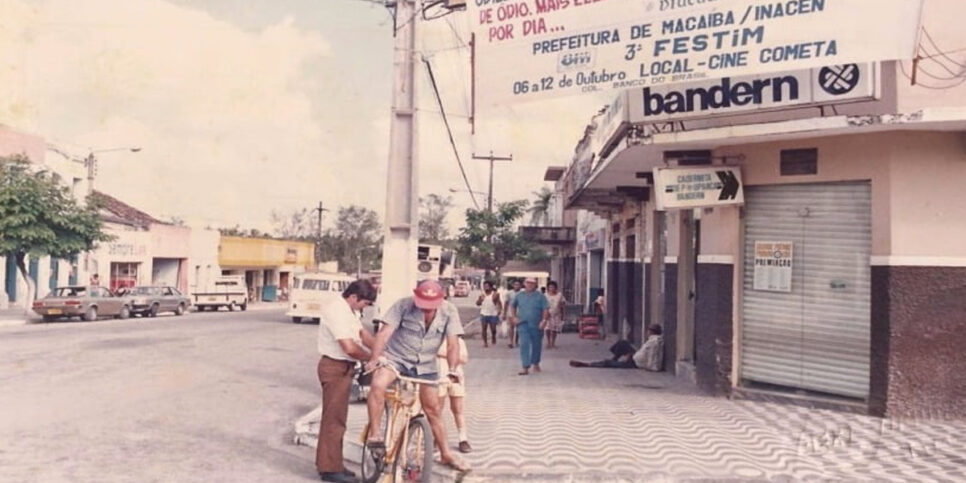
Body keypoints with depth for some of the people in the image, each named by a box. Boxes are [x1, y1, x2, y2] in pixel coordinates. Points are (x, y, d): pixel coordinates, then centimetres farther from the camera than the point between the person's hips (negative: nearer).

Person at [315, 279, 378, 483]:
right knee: (334, 419, -3)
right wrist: (372, 358, -13)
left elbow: (362, 333, 10)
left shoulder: (349, 310, 10)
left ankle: (329, 464, 29)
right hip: (335, 368, -10)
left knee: (336, 417, 17)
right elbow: (349, 347, -27)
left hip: (344, 367, 10)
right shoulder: (337, 311, -23)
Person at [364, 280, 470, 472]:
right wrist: (375, 358, -38)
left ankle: (446, 454, 25)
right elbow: (385, 332, -25)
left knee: (433, 410, 8)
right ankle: (375, 435, -18)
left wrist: (453, 369, -30)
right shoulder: (403, 305, -18)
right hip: (395, 358, -2)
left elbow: (453, 344, -15)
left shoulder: (449, 311, -12)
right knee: (377, 385, -32)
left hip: (425, 366, 2)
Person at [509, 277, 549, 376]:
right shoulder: (519, 296, 5)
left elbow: (545, 309, -6)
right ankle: (526, 367, -10)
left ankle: (535, 364, 33)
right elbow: (513, 306, 19)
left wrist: (544, 320, -17)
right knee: (524, 345, -9)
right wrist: (514, 317, 9)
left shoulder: (540, 296, -2)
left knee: (536, 345, 12)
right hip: (523, 324, 0)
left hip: (537, 325, 0)